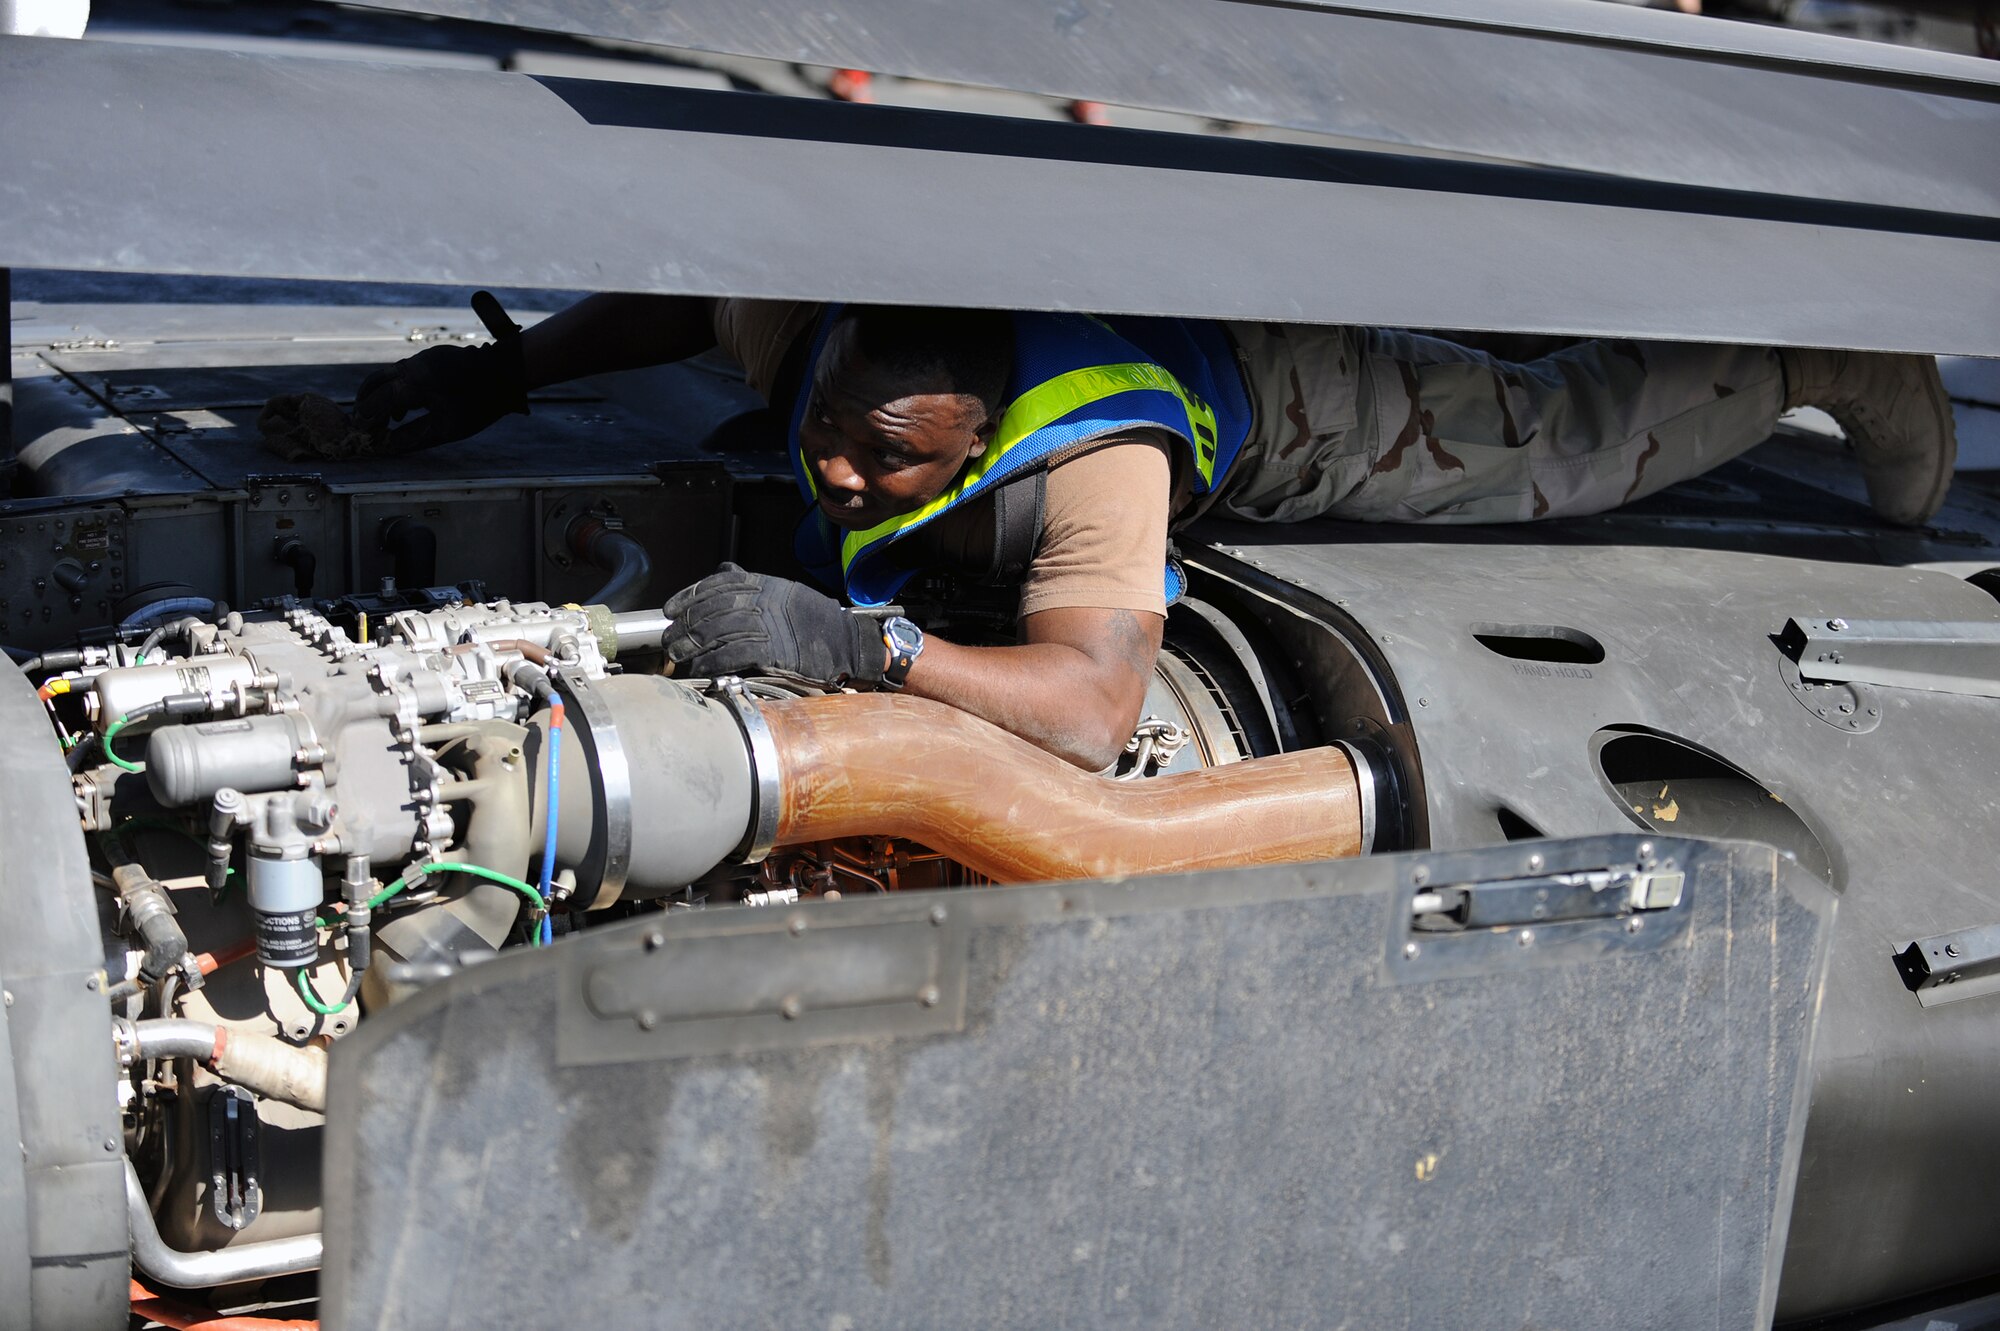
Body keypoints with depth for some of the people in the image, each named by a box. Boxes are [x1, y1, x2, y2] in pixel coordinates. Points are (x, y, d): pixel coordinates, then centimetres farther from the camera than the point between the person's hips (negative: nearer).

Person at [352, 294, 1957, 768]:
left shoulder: (1097, 461, -51)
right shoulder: (809, 323, -33)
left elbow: (1093, 712, -60)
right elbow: (678, 295, -11)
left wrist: (858, 641, -71)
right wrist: (503, 367, -17)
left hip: (1271, 381, -5)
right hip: (1139, 280, 6)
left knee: (1563, 441, 15)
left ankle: (1828, 364, 38)